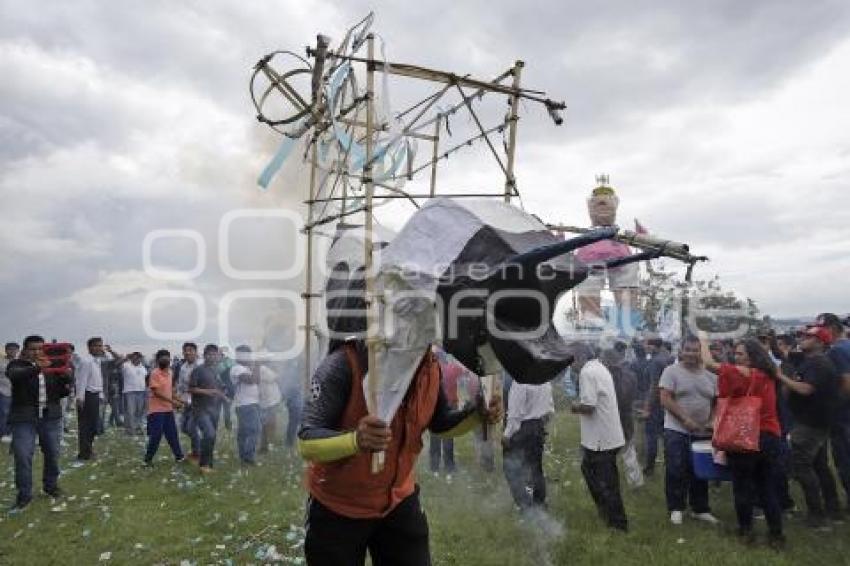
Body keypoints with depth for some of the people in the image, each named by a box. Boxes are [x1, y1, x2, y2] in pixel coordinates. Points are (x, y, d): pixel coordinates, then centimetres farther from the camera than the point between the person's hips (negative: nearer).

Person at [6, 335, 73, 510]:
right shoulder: (17, 365, -1)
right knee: (22, 456, -5)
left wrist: (66, 378, -13)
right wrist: (36, 368, -44)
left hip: (51, 417, 3)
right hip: (24, 418, -3)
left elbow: (63, 392, 8)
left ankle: (51, 485, 26)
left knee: (52, 454, 9)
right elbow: (15, 376, -26)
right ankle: (24, 493, 8)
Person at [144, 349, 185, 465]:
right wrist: (172, 401, -21)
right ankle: (148, 459, 11)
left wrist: (178, 400, 10)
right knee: (155, 435, -3)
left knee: (172, 434, 12)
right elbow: (156, 392, -19)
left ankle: (179, 456, 20)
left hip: (168, 409, 7)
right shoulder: (155, 373, -14)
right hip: (156, 410, -7)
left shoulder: (169, 373, 10)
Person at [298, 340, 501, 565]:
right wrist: (356, 440, -49)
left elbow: (440, 423, 7)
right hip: (337, 507, -4)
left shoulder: (429, 366, -10)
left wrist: (479, 414, -12)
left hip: (399, 501, 5)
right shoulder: (343, 365, -27)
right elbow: (306, 443, -30)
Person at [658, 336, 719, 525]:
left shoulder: (711, 375, 6)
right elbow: (665, 399, -14)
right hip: (676, 431, -4)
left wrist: (713, 421, -6)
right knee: (676, 471, -1)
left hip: (703, 432, 4)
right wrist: (686, 419, -19)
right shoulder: (671, 371, -8)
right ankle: (676, 508, 15)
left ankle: (700, 509, 28)